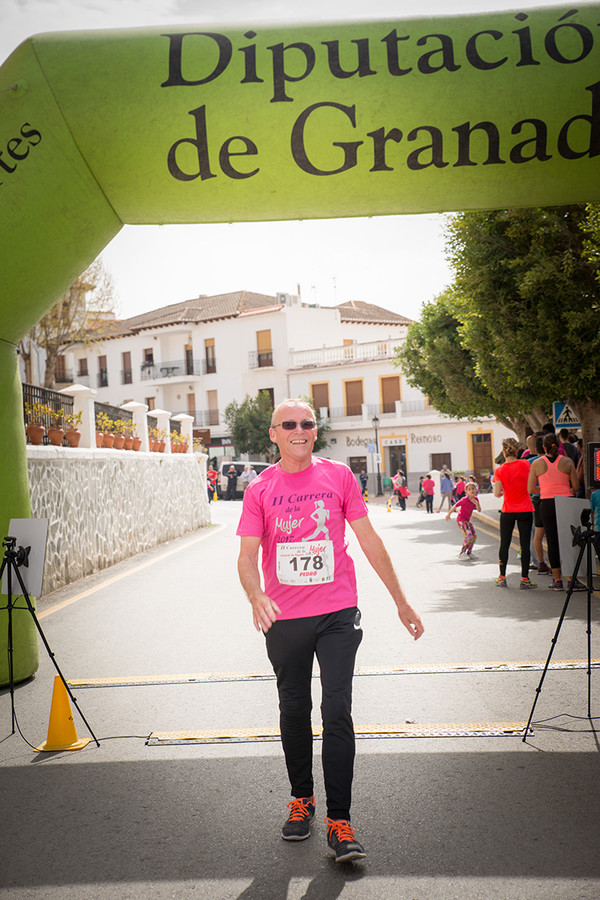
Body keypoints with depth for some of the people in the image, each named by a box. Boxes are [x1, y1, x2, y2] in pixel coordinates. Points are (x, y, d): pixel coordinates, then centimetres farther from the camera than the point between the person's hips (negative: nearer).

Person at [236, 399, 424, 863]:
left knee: (337, 711, -6)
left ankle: (339, 821, 3)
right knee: (294, 711, 14)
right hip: (283, 618, 2)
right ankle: (301, 799, 33)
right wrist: (257, 597, -24)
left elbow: (369, 540, 6)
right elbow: (247, 554, -3)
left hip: (337, 614, -1)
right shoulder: (260, 489, 1)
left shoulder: (338, 475, 1)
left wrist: (401, 601, 7)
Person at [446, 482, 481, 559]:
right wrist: (448, 514, -4)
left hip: (467, 520, 8)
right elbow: (455, 506, -12)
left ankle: (469, 553, 20)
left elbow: (479, 510, 0)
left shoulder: (475, 499, 1)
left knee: (474, 535, 7)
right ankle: (462, 554, -10)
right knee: (469, 536, -19)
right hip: (461, 520, -8)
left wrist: (476, 503, -18)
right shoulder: (465, 499, -20)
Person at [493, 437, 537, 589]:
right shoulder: (525, 465, -5)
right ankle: (524, 579, 1)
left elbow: (496, 494, -10)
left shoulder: (500, 470, -8)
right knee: (525, 544, 2)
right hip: (525, 511, 0)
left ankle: (502, 577, 19)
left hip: (507, 511, 0)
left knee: (504, 544, 11)